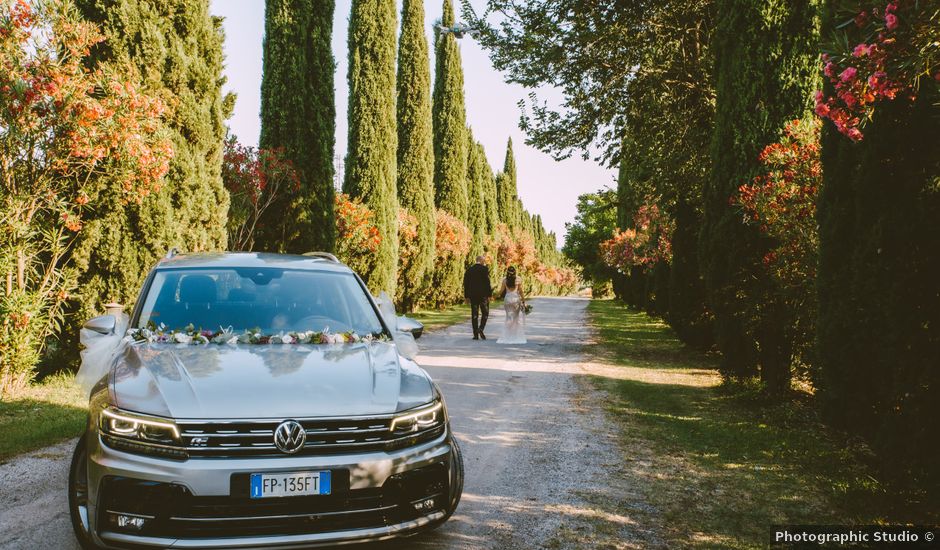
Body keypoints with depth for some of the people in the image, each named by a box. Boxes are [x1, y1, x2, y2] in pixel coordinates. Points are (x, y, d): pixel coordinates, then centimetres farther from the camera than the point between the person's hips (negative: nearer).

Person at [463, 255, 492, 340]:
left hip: (473, 295, 4)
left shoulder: (469, 269, 6)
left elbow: (466, 283, 6)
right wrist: (489, 294, -7)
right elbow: (487, 282, -11)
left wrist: (466, 296, 11)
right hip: (483, 294, -4)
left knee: (474, 314, 6)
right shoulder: (485, 269, -6)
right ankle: (481, 329, -12)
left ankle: (476, 334, 5)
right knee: (485, 313, 8)